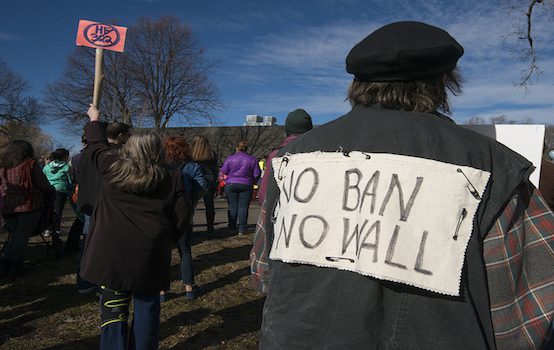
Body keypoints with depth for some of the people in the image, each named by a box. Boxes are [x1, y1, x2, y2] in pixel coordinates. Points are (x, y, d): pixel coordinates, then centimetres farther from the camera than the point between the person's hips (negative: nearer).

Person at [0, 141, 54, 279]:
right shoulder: (30, 164, 2)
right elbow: (45, 187, -1)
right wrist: (46, 201, 16)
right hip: (28, 205, -4)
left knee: (13, 235, 19)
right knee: (21, 236, 3)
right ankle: (15, 266, 6)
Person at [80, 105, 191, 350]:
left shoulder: (113, 169, 0)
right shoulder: (172, 179, 1)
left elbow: (97, 146, 18)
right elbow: (182, 215, -1)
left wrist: (94, 121, 35)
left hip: (112, 252, 0)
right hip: (150, 254, 1)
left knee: (113, 310, 7)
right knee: (147, 307, 13)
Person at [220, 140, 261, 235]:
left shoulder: (230, 158, -1)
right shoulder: (252, 159, 1)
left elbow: (223, 172, 1)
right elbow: (257, 174, -1)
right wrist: (252, 182, 17)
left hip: (231, 185, 0)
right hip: (246, 185, 0)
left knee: (232, 207, 5)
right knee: (243, 207, 2)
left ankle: (232, 228, 8)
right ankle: (242, 229, 2)